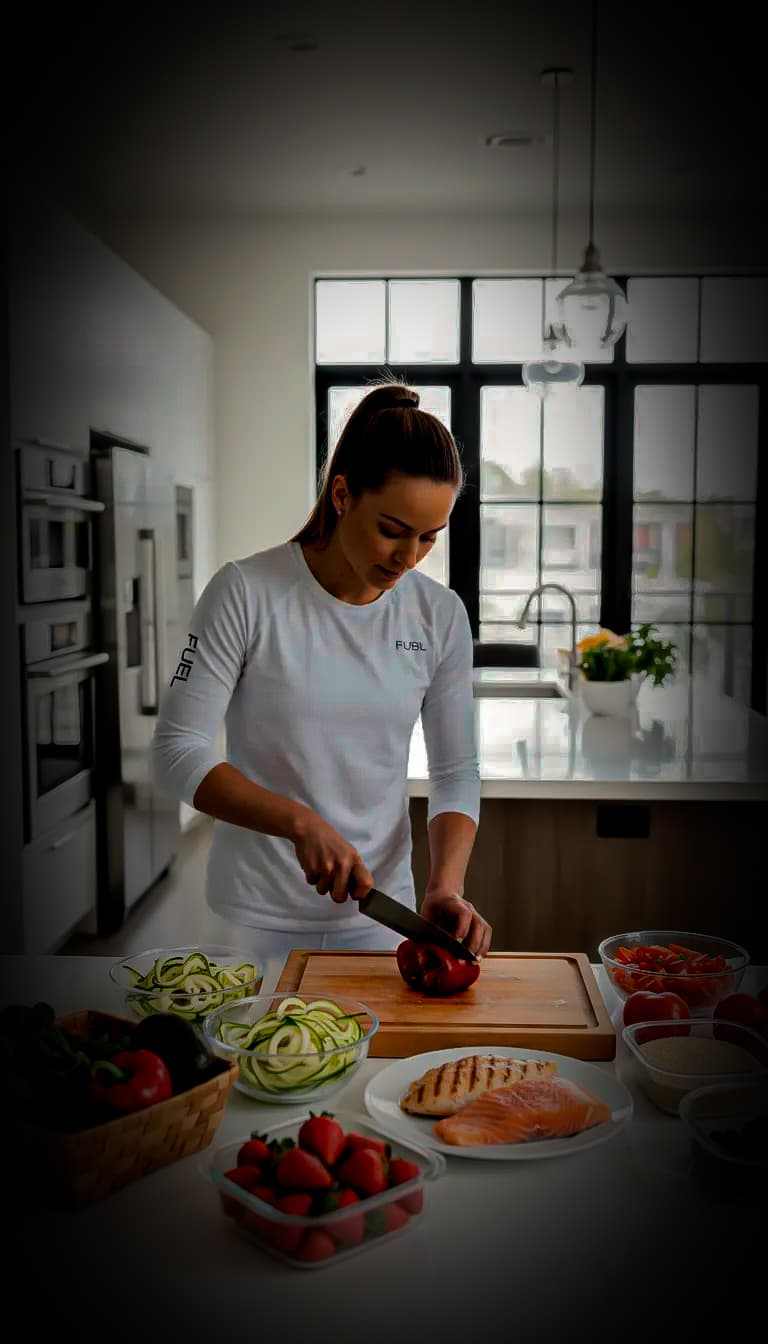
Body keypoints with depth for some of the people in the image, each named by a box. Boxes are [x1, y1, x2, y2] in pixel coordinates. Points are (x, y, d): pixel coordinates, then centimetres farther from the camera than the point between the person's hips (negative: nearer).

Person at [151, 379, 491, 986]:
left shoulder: (440, 614, -3)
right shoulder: (248, 592, -14)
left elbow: (457, 773, 1)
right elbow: (177, 753, -14)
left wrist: (445, 885, -14)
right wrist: (300, 822, -25)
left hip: (379, 916, 3)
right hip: (255, 918, -2)